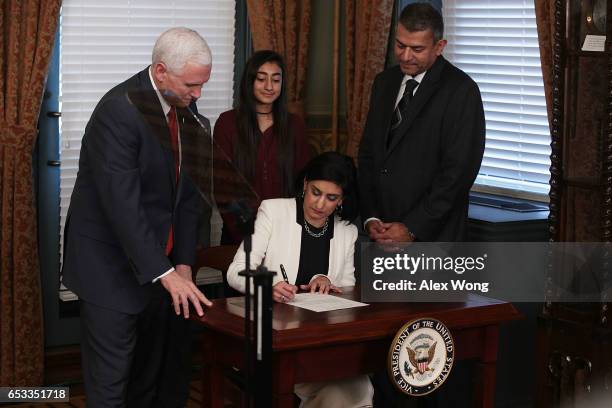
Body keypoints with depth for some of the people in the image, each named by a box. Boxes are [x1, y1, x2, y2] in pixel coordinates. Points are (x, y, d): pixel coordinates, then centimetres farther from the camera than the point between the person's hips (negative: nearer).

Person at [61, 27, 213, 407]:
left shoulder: (185, 112, 3)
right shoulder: (118, 110, -21)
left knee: (160, 376, 13)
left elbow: (187, 193, 7)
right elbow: (122, 203, -26)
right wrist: (165, 273, -28)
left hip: (159, 264, 7)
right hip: (112, 268, -7)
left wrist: (184, 263, 0)